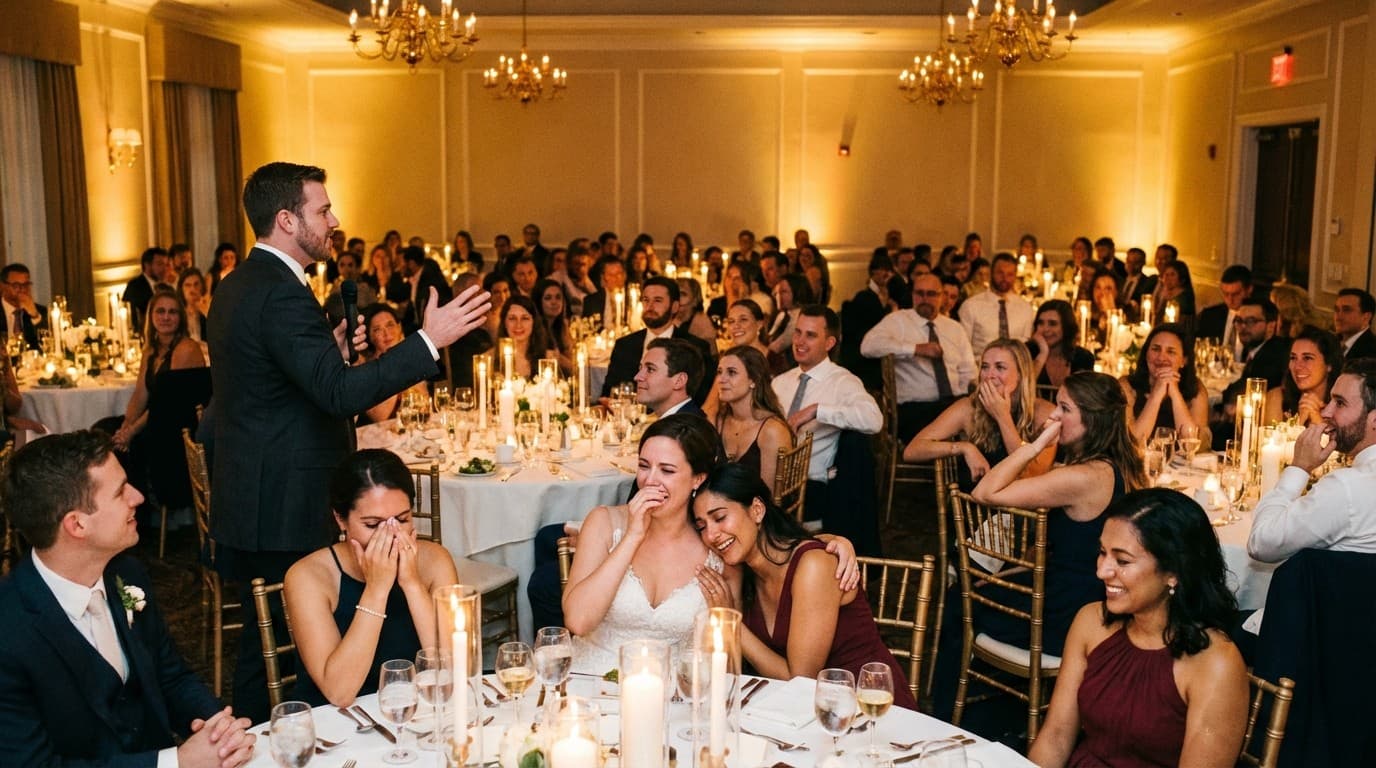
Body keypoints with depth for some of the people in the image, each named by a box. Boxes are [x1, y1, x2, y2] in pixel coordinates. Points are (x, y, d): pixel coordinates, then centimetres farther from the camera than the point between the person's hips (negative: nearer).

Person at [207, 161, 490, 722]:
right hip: (286, 510, -10)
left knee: (263, 647, 19)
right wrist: (429, 340, -29)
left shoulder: (237, 286, 13)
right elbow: (340, 394, -29)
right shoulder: (282, 294, -20)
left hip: (250, 502, 10)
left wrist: (332, 350, 9)